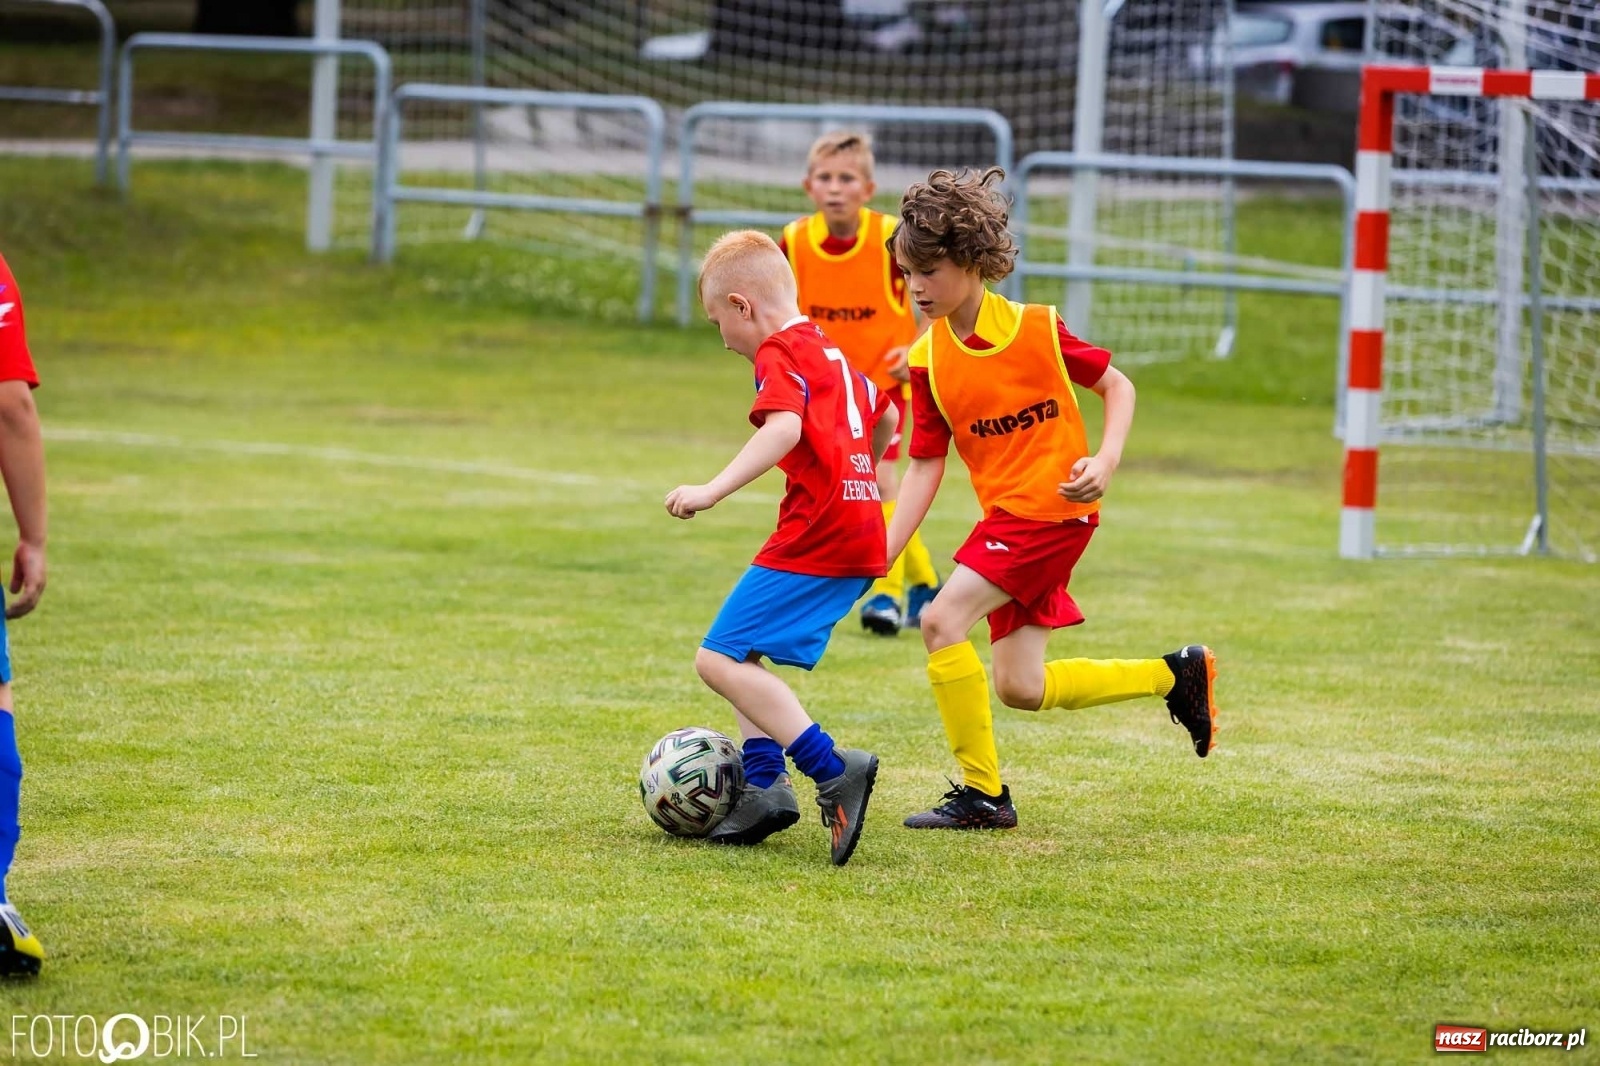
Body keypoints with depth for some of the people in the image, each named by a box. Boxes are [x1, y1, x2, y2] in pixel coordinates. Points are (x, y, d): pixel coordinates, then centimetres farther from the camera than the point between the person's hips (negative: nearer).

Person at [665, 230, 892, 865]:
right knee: (744, 656, 19)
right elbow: (883, 417, 37)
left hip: (814, 539, -10)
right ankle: (762, 786, 9)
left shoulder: (779, 353, -8)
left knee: (720, 660, -14)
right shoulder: (833, 351, 21)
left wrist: (712, 491, -34)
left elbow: (783, 428, -27)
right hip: (862, 536, 10)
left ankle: (833, 772, -24)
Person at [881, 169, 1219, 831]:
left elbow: (1116, 386, 2)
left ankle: (981, 793, -11)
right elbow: (925, 466, 3)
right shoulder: (927, 360, 0)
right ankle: (1176, 675, 26)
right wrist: (883, 553, -5)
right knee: (1022, 689, 7)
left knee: (942, 621, -20)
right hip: (1005, 516, 7)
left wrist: (1105, 461, -14)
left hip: (1054, 507, -6)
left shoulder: (1038, 329, -12)